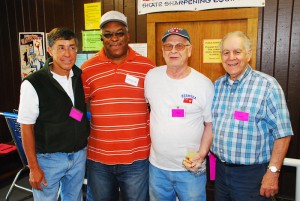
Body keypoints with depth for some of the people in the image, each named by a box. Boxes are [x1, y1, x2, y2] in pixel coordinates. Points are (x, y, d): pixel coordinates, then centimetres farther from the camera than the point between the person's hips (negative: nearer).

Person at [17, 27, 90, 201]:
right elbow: (26, 127, -11)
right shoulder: (33, 84, -15)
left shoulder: (81, 78, -1)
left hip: (79, 154, 5)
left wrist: (86, 144, 7)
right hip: (49, 158, -4)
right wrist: (34, 167, -11)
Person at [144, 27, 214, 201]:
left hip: (191, 169, -2)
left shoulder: (204, 84, -9)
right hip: (157, 166, 3)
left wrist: (201, 154, -14)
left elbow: (211, 124, -3)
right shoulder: (152, 76, -2)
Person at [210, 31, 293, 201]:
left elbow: (282, 133, -14)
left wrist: (273, 172, -16)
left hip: (252, 174, -5)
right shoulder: (217, 85, 5)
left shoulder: (267, 85, -13)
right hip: (220, 169, 5)